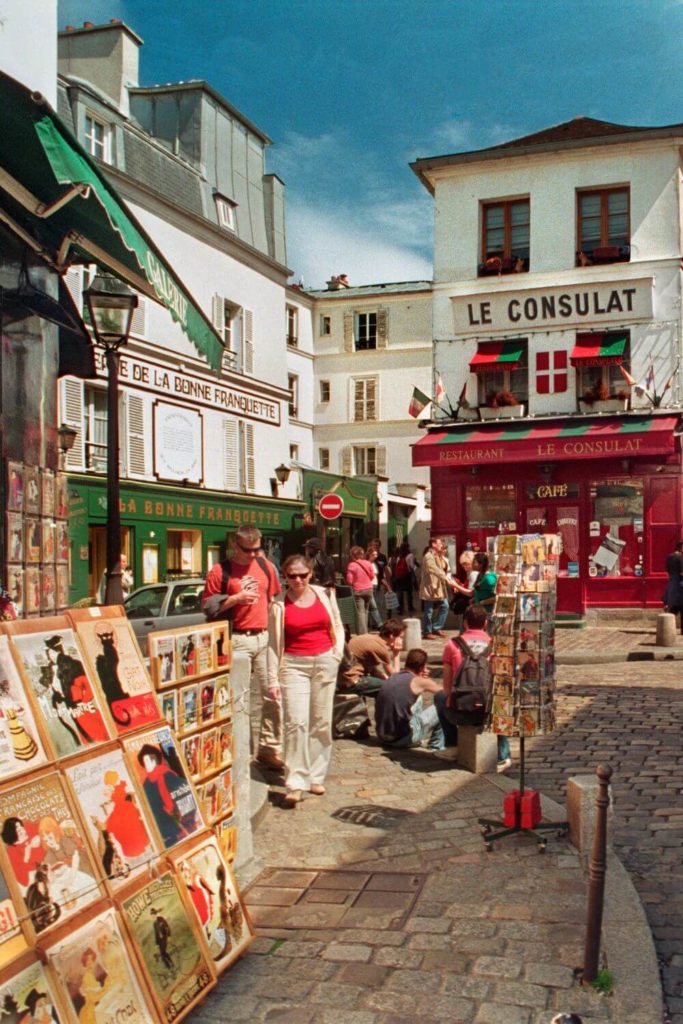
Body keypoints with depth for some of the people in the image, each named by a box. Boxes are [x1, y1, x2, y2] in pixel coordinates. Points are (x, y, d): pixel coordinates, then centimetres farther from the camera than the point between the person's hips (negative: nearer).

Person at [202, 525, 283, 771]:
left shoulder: (266, 567, 11)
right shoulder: (221, 571, -2)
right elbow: (208, 605, -2)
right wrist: (236, 598, -15)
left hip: (265, 637, 4)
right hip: (237, 640, -4)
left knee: (272, 694, 6)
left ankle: (269, 747, 17)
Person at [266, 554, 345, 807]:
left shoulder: (324, 595, 6)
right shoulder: (279, 604, -1)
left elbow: (338, 627, 17)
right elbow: (273, 643, 0)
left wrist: (337, 653, 2)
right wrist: (273, 679, -5)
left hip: (325, 663, 3)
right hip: (294, 665, -3)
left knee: (321, 722, 7)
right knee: (296, 722, -12)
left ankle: (316, 777, 19)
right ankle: (295, 783, -7)